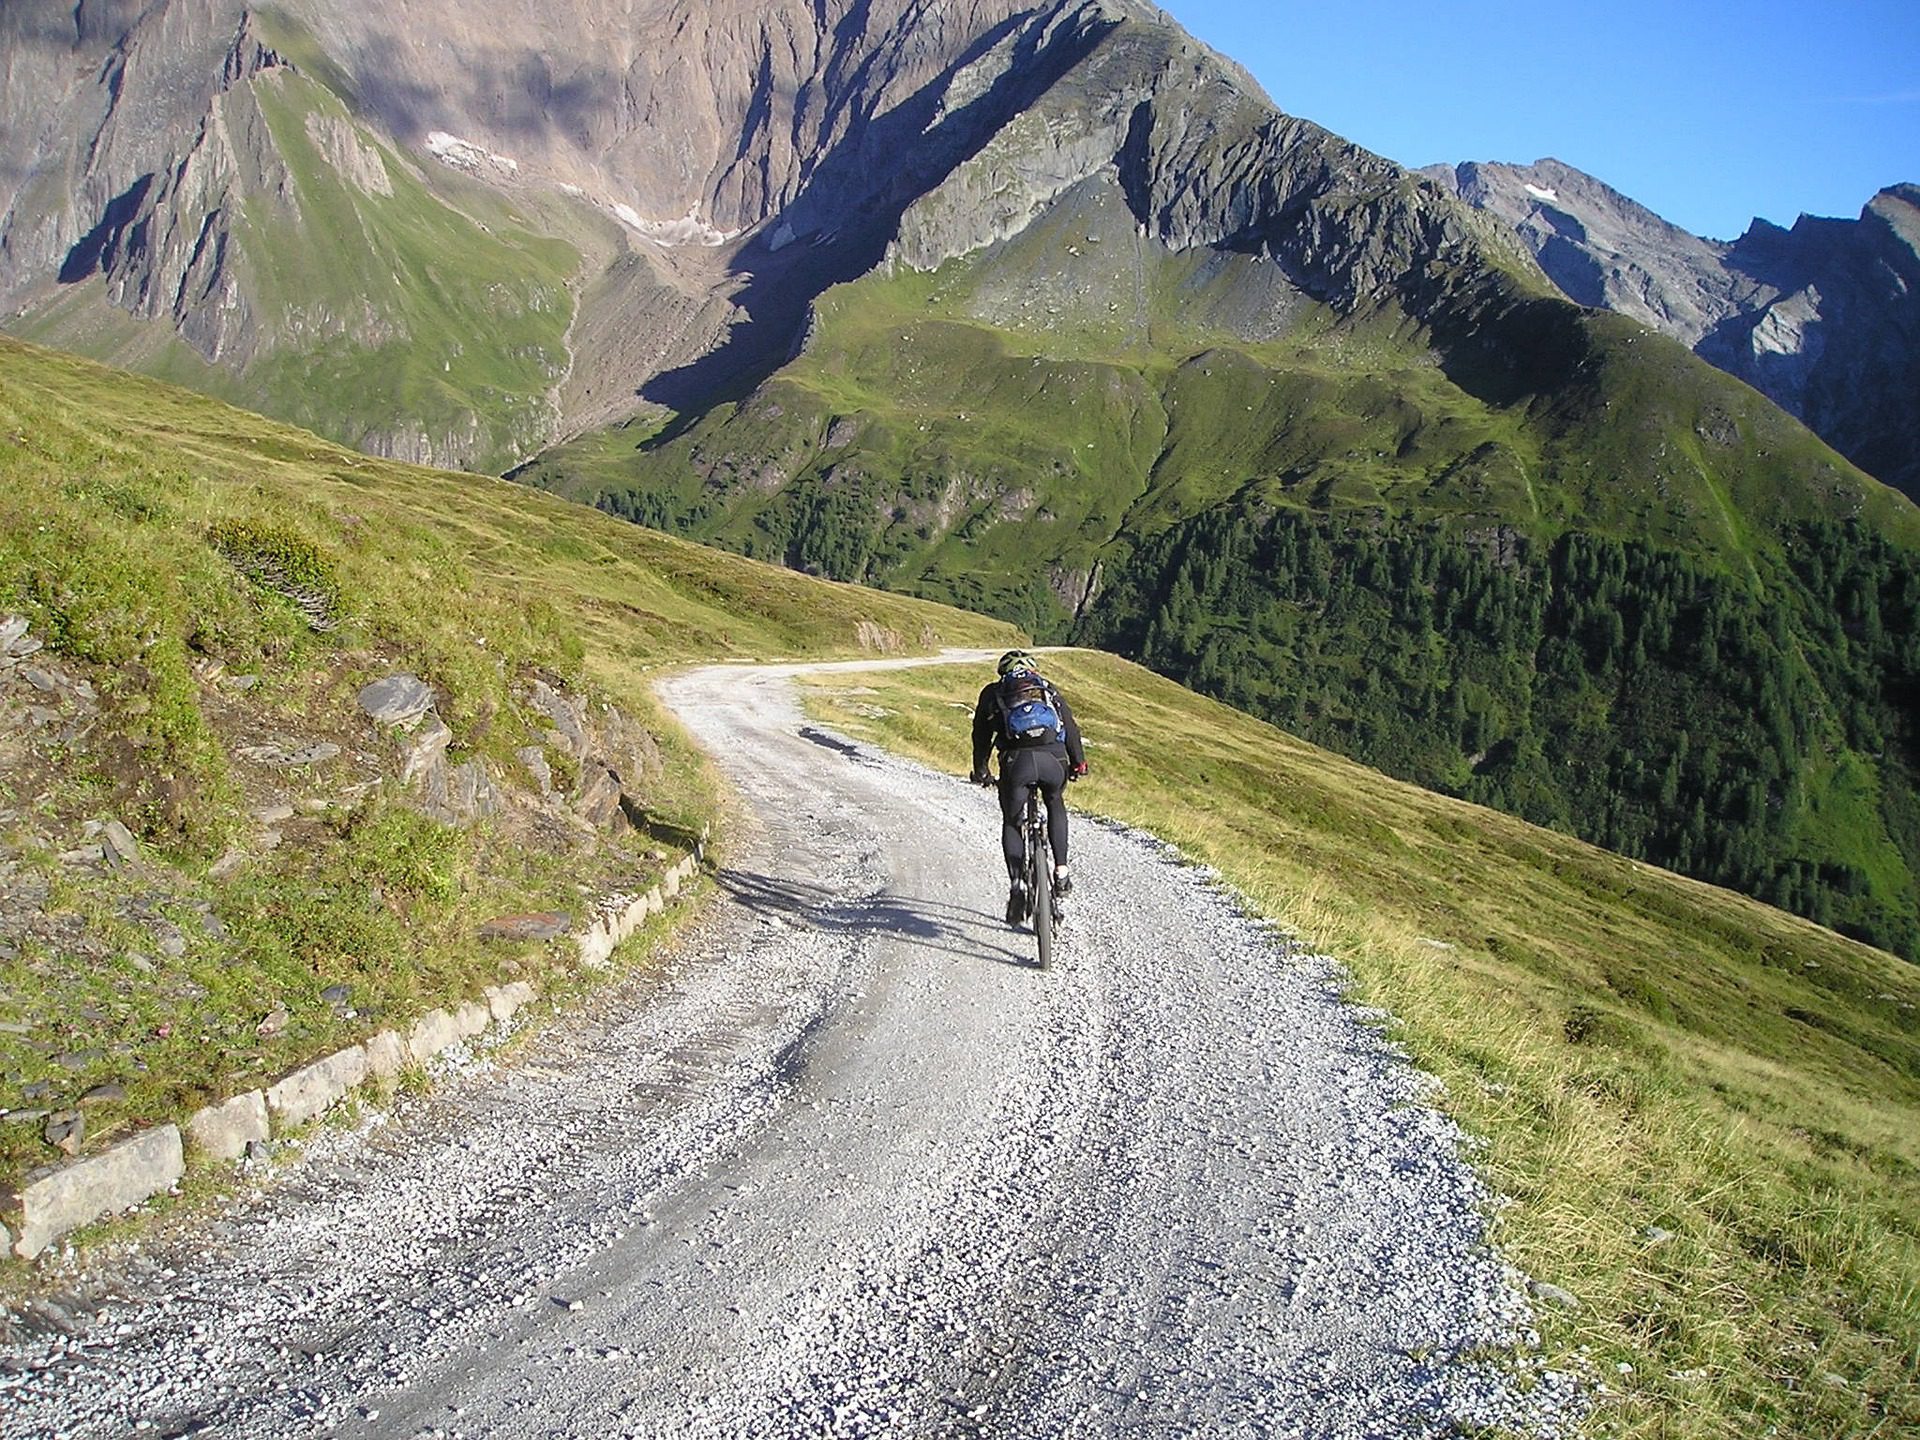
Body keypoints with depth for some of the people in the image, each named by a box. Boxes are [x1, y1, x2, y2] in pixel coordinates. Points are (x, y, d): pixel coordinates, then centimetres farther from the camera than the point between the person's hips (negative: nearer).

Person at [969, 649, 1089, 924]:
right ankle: (1061, 871, 20)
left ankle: (1017, 884, 1)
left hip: (1016, 760, -1)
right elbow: (1071, 729, 28)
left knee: (1011, 822, 20)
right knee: (1055, 805, 32)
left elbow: (981, 737, 29)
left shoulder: (993, 693, 26)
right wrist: (1078, 764, 40)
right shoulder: (1049, 691, 29)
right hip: (1053, 760, 1)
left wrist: (980, 772, 42)